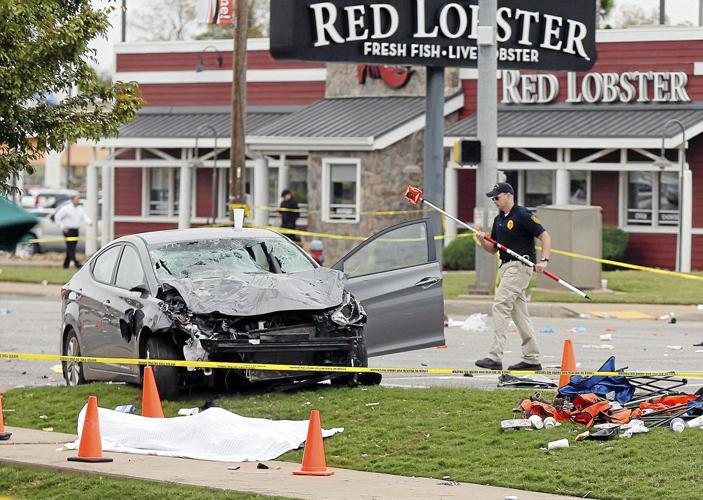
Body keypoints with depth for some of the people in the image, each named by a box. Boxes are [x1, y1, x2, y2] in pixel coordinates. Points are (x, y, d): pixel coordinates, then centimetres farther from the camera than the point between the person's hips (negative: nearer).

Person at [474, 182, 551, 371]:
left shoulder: (523, 215, -10)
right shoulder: (499, 219, 16)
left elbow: (545, 237, -12)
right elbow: (493, 249, 19)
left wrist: (544, 260, -25)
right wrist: (483, 241, -2)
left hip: (520, 266, -9)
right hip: (506, 267, 9)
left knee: (501, 306, -16)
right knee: (519, 312, 10)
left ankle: (495, 357, -21)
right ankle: (532, 359, 14)